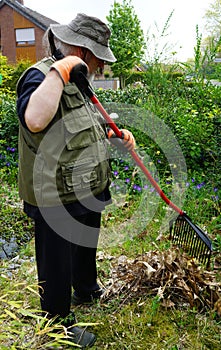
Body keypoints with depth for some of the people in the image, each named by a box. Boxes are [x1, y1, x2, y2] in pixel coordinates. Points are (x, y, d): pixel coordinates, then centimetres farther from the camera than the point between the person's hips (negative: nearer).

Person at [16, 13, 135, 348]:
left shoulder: (77, 81, 11)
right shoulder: (40, 75, -19)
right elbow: (35, 120, -41)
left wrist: (115, 136, 7)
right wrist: (59, 71, -34)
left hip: (87, 193, 10)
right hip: (56, 200, -10)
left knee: (86, 247, 30)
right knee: (57, 264, 10)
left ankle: (87, 291, 56)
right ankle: (59, 320, 33)